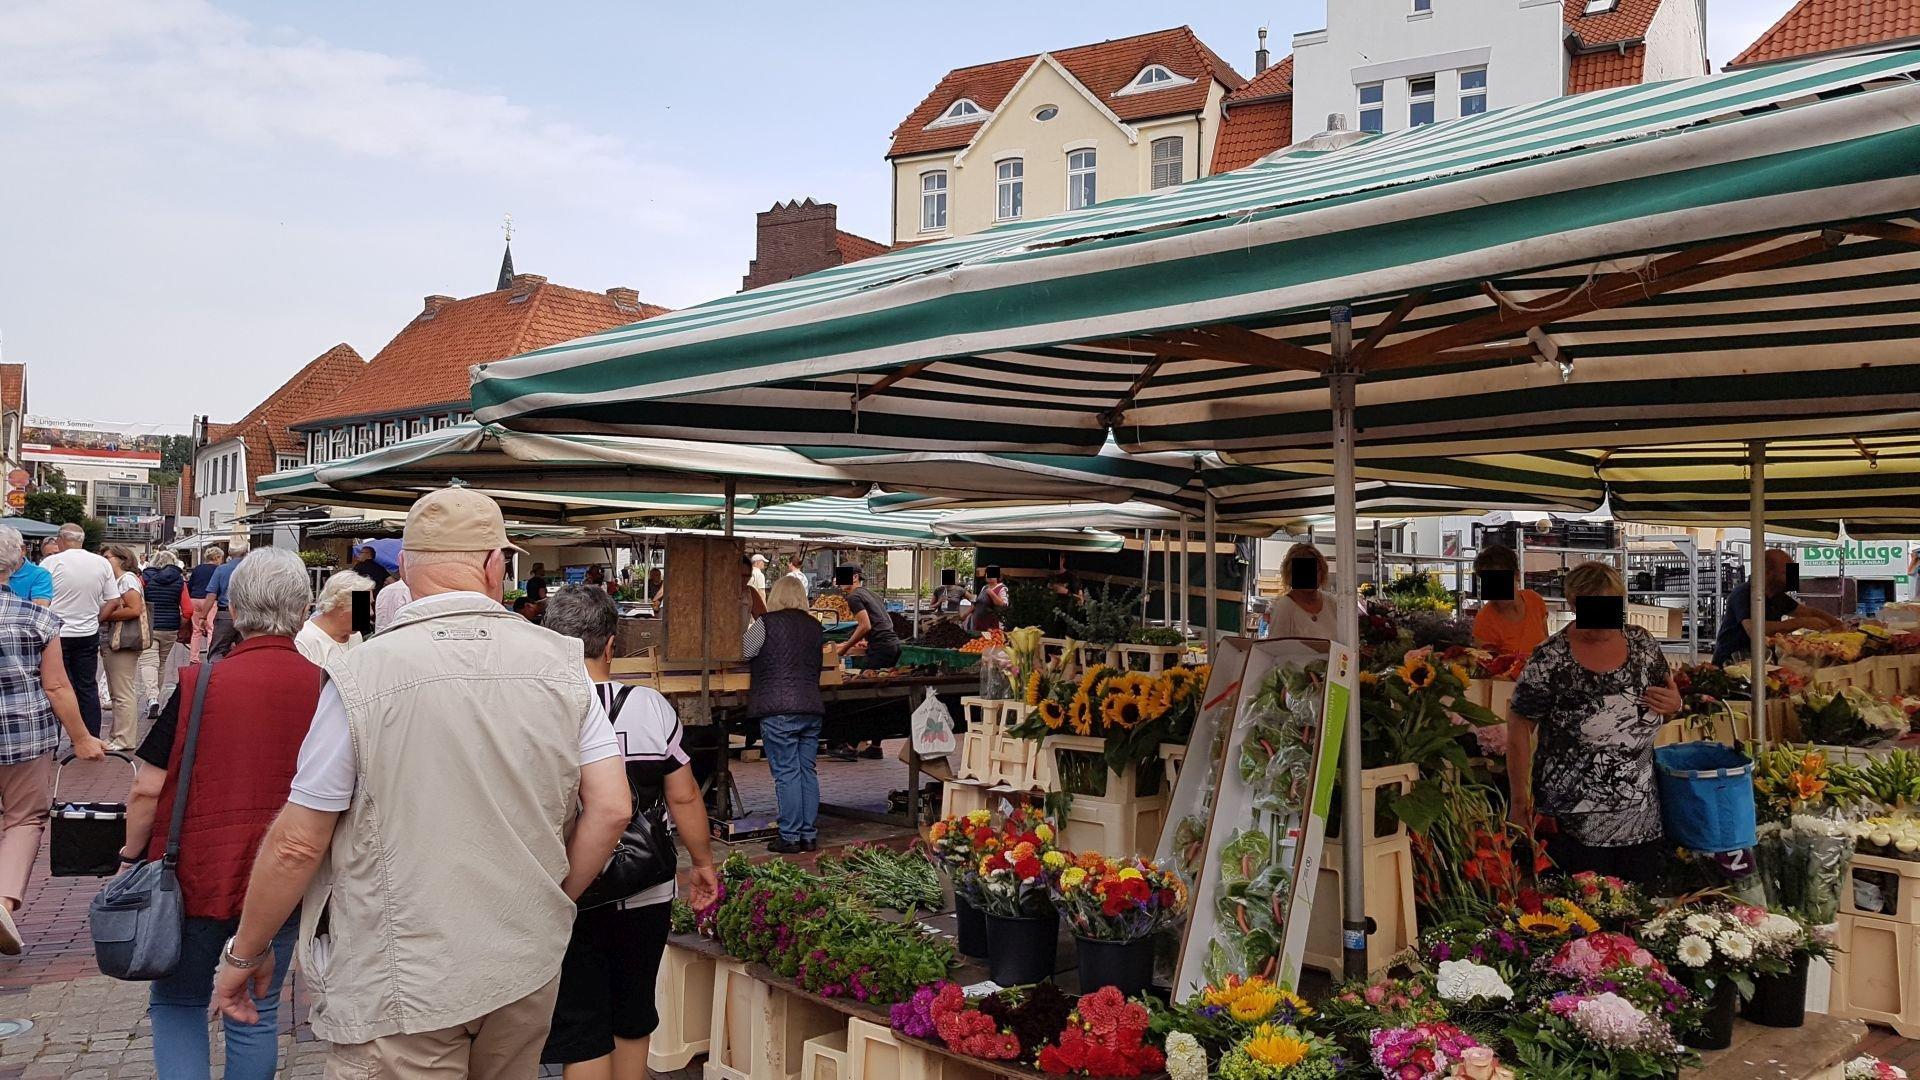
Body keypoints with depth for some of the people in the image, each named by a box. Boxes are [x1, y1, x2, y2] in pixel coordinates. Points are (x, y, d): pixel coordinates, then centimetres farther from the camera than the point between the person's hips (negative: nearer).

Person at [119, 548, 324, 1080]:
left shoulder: (199, 683, -14)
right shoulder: (325, 688, -8)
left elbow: (147, 789, -10)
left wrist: (132, 856, 7)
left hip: (197, 874, -2)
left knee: (176, 1002, 19)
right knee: (256, 1014, 17)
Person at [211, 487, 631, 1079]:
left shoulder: (362, 675, -12)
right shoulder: (562, 664, -4)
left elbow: (297, 843, -7)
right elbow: (612, 808, -5)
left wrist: (246, 951, 8)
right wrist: (550, 906, 9)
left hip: (405, 984, -3)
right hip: (529, 969, 4)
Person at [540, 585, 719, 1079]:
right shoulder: (652, 706, -7)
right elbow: (685, 798, -2)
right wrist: (703, 863, 12)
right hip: (647, 897, 3)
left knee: (581, 1036, 9)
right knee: (633, 1021, 20)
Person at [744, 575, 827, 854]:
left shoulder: (767, 624, -5)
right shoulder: (815, 627, 11)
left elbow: (742, 652, 4)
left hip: (778, 710, -5)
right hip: (812, 708, 5)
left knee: (786, 773, -1)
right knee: (808, 771, 10)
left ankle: (790, 837, 2)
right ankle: (809, 835, 15)